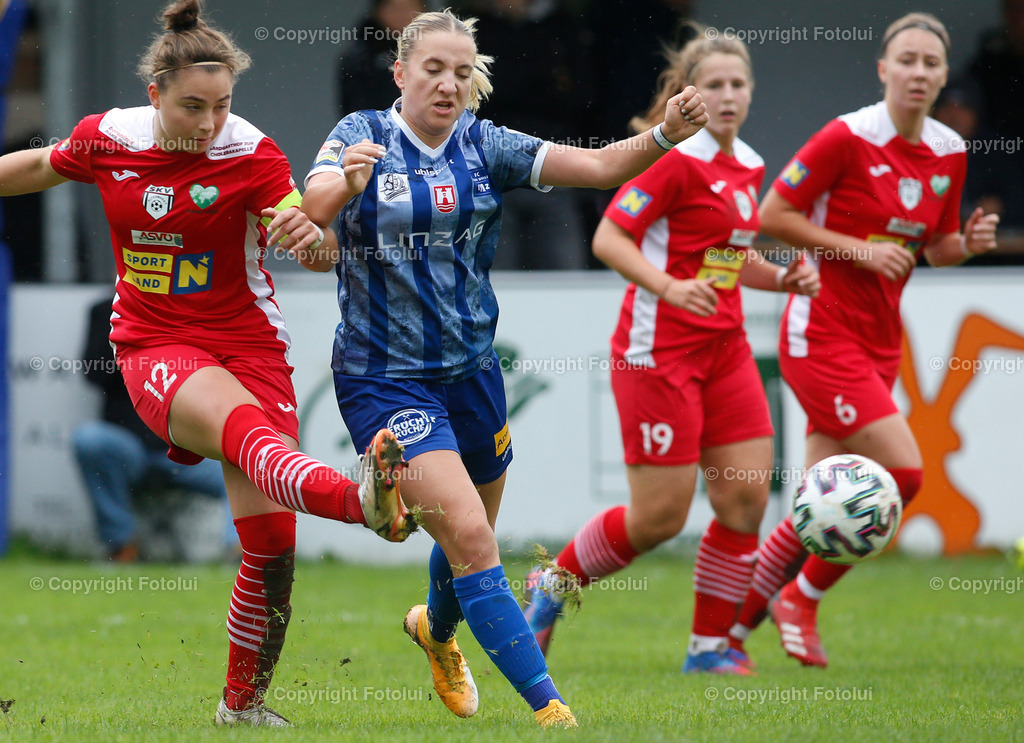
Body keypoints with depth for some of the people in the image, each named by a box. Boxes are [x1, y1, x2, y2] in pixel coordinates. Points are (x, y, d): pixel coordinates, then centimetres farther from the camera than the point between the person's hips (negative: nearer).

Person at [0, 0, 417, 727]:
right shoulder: (108, 139, -3)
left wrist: (313, 236, -41)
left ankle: (244, 705, 13)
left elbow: (320, 250, -18)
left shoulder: (251, 155, -9)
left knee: (272, 541, -8)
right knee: (247, 424, -36)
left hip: (248, 344, 1)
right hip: (155, 347, -1)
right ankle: (359, 499, -68)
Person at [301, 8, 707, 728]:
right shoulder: (362, 135, -7)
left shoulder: (485, 147, 1)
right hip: (385, 378, -5)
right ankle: (549, 708, -19)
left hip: (471, 369, 5)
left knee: (469, 535, 20)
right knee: (469, 535, -18)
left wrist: (665, 135, -28)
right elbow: (307, 215, -23)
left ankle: (437, 628, 55)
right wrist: (343, 186, -45)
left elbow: (599, 165, -9)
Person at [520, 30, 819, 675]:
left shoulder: (748, 167, 12)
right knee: (661, 515, -7)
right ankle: (551, 585, 16)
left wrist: (783, 278, 8)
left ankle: (710, 645, 8)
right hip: (660, 349, -8)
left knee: (747, 496, -2)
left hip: (724, 348, 8)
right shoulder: (676, 159, -12)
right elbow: (608, 238, -16)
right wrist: (667, 287, -30)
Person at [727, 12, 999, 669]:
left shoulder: (950, 153, 6)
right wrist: (857, 247, -17)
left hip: (879, 342, 7)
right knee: (902, 471, -16)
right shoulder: (848, 138, -13)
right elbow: (772, 215, -9)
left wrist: (969, 244, -4)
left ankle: (731, 623, 18)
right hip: (822, 335, -7)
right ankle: (802, 598, 1)